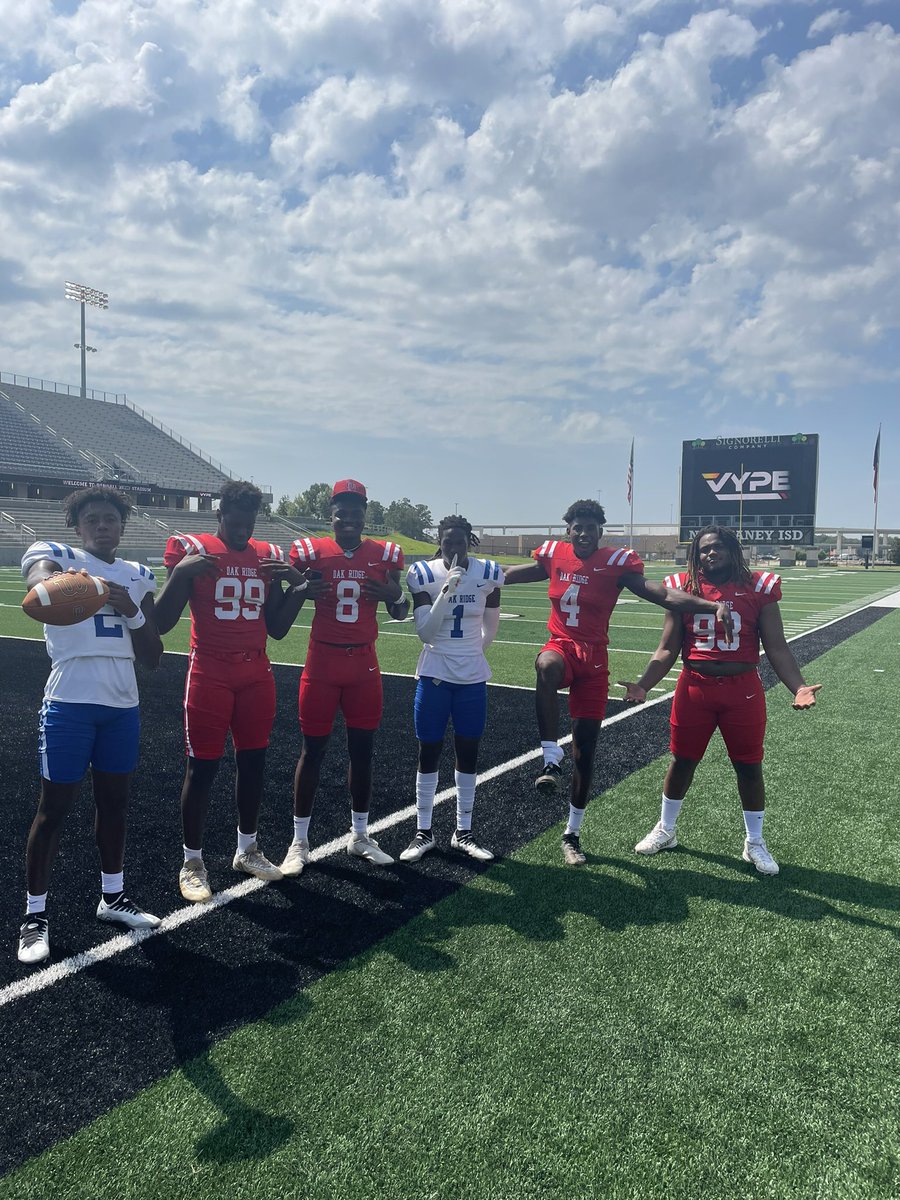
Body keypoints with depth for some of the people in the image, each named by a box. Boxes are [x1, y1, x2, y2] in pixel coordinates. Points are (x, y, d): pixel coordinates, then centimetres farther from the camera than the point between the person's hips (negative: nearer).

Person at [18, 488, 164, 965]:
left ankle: (112, 896, 31)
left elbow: (152, 657, 7)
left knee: (114, 800, 14)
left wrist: (132, 612, -12)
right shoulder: (55, 556, -2)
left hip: (122, 705, 5)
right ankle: (35, 915, 18)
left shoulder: (138, 576, 11)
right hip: (70, 701, -4)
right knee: (54, 806, 3)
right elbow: (40, 585, -30)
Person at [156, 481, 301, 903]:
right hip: (210, 674, -4)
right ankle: (192, 861, 18)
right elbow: (161, 623, -9)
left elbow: (277, 628, 11)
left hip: (256, 674, 5)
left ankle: (247, 849, 30)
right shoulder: (192, 550, -6)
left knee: (253, 761, 12)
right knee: (203, 767, 2)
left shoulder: (267, 556, 7)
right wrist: (180, 572, -21)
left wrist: (297, 585, -2)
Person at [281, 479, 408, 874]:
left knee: (362, 750, 9)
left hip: (364, 664, 2)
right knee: (313, 750, 4)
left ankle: (359, 835, 26)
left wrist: (394, 595, -11)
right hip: (321, 663, -2)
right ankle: (299, 841, 17)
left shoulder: (383, 555, 2)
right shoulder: (311, 552, -3)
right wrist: (301, 592, -15)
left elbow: (399, 614, 11)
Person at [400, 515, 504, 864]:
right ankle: (423, 832, 20)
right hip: (434, 675, -1)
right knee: (429, 752, 6)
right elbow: (425, 632, -15)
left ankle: (463, 833, 23)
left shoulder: (489, 574, -5)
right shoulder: (424, 574, -10)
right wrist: (446, 591, -24)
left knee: (468, 753, 9)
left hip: (473, 677, 2)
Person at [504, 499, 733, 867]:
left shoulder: (616, 562, -8)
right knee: (547, 667, -41)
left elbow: (664, 595, -17)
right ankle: (550, 759, -34)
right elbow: (507, 575, 17)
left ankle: (572, 833, 20)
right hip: (561, 646, 1)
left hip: (593, 657, -1)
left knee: (585, 748, 4)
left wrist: (713, 605, -30)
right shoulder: (554, 554, 1)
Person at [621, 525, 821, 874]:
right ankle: (665, 831, 34)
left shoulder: (758, 587, -3)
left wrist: (798, 687, -17)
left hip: (742, 689, -1)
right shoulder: (683, 588, -1)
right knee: (681, 761, 13)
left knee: (749, 766, 10)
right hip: (694, 688, 1)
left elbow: (776, 648, -2)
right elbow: (667, 650, 2)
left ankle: (754, 843, 30)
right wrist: (643, 684, -12)